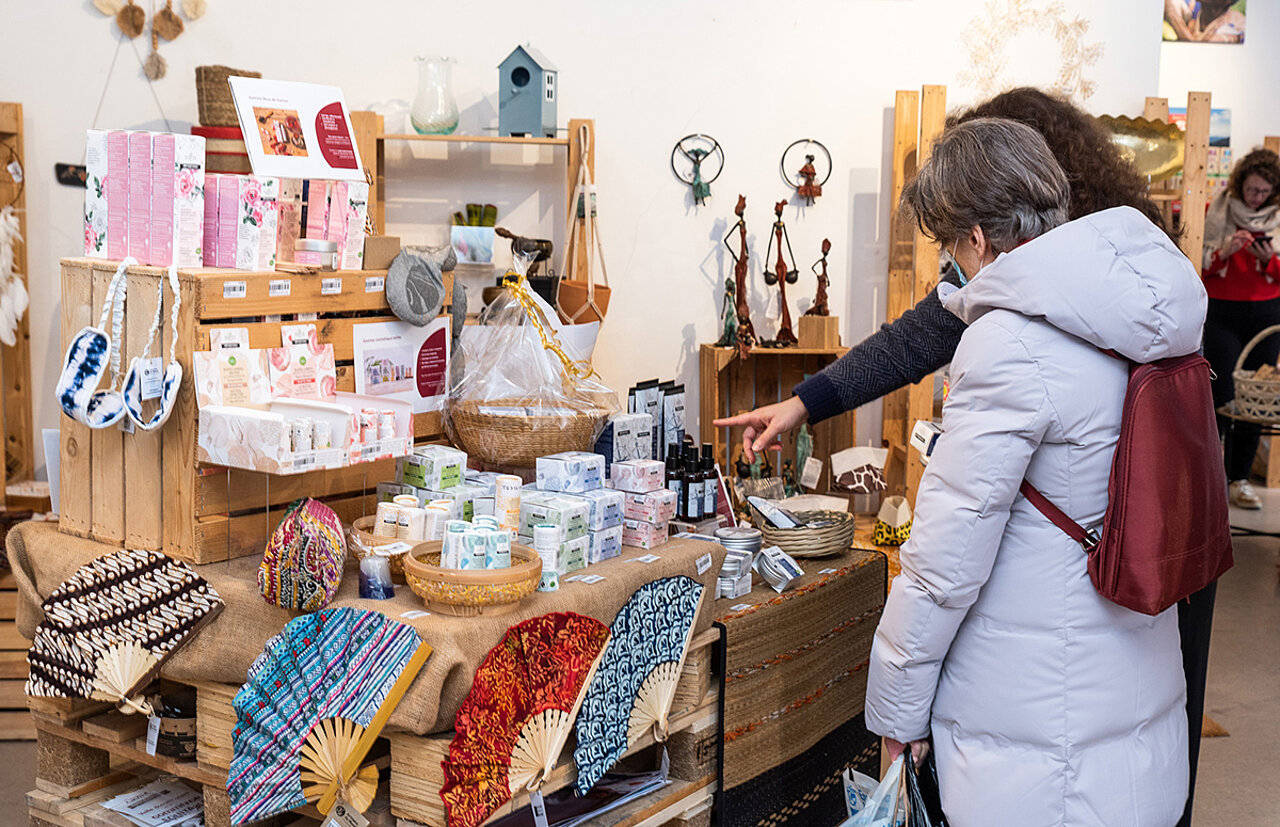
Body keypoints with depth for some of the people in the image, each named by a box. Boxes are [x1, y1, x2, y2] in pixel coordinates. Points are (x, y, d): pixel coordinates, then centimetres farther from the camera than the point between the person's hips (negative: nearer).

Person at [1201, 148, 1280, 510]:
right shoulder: (1217, 212, 2)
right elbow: (1204, 265, 1)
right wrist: (1226, 251, -17)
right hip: (1223, 313, -2)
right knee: (1222, 395, -8)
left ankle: (1239, 479, 11)